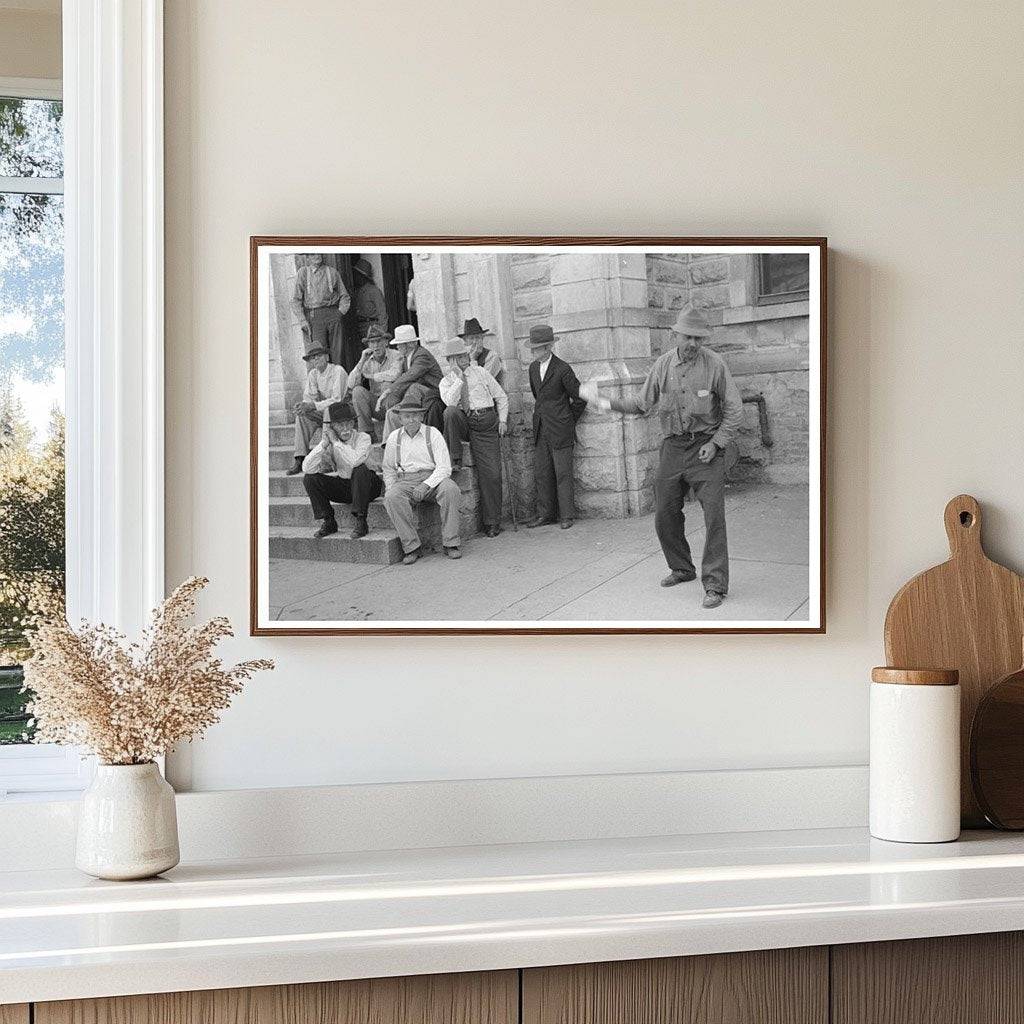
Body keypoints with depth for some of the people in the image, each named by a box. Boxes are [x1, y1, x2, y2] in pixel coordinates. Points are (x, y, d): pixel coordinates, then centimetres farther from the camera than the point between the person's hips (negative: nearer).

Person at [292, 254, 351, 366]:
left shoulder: (332, 272, 13)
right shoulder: (302, 273, 9)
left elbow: (344, 296, 20)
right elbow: (296, 299, 6)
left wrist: (341, 311, 3)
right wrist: (303, 320, -5)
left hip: (332, 314, 2)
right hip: (313, 314, -2)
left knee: (336, 351, -4)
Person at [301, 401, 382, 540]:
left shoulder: (362, 438, -16)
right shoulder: (329, 442, -6)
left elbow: (355, 461, -38)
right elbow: (307, 468, -18)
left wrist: (335, 441, -30)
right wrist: (324, 443, -27)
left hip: (364, 486, -4)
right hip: (342, 486, 4)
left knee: (360, 469, -35)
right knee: (309, 479, -14)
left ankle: (361, 522, -28)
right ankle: (328, 522, -5)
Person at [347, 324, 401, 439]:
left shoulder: (395, 356, -7)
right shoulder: (368, 360, 6)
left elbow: (395, 375, -29)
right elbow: (351, 384, -3)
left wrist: (371, 376, -14)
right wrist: (362, 360, -11)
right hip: (375, 404, 4)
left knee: (387, 384, -31)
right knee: (358, 390, -21)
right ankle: (367, 432, -19)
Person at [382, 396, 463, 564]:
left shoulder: (432, 433, 2)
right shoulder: (394, 437, 11)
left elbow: (444, 467, -6)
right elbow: (388, 469, 21)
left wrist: (426, 485, -21)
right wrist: (391, 488, 1)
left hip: (433, 479, -1)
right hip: (405, 481, 1)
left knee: (451, 490, -34)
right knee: (392, 498, -32)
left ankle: (450, 544, -28)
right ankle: (412, 546, -27)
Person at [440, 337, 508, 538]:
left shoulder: (480, 372, 14)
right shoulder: (446, 381, 10)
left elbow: (501, 397, 17)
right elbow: (450, 401, -12)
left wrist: (502, 419, 5)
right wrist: (459, 378, -12)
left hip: (486, 423, 0)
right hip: (463, 422, 0)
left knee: (491, 472, -9)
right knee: (451, 413, -36)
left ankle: (492, 522, 0)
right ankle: (455, 459, -23)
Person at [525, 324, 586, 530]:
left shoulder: (562, 369, -12)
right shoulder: (533, 368, 9)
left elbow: (579, 398, -4)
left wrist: (569, 420, 4)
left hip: (560, 431, -6)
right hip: (540, 429, 6)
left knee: (563, 473, -3)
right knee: (541, 473, 7)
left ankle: (566, 515, 4)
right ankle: (545, 514, 14)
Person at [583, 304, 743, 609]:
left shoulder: (714, 364, -10)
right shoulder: (663, 364, 0)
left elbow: (734, 410, -4)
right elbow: (643, 403, 11)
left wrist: (715, 443, -11)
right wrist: (609, 403, -2)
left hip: (706, 446, -4)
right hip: (673, 447, 4)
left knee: (713, 515, -11)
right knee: (665, 514, 10)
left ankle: (715, 585, -6)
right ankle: (682, 569, 32)